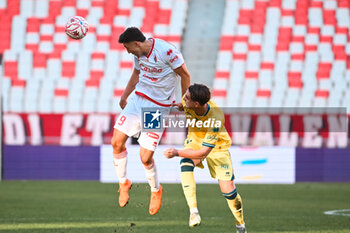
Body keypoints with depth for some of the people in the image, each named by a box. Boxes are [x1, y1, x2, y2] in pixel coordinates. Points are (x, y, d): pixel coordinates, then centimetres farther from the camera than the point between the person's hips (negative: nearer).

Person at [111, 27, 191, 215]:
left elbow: (185, 75, -10)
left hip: (159, 108, -6)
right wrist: (124, 97, 28)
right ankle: (123, 183, 19)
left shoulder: (166, 51, -21)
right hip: (137, 99, 6)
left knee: (145, 158, -8)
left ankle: (156, 190, 23)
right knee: (117, 142, -5)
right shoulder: (139, 53, 1)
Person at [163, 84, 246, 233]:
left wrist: (177, 153, -39)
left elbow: (204, 152, -36)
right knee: (185, 164, -31)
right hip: (195, 141, 4)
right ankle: (193, 211, -30)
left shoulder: (216, 119, -39)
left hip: (217, 147, -4)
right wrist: (179, 106, -8)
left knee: (228, 190, -7)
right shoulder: (188, 101, -24)